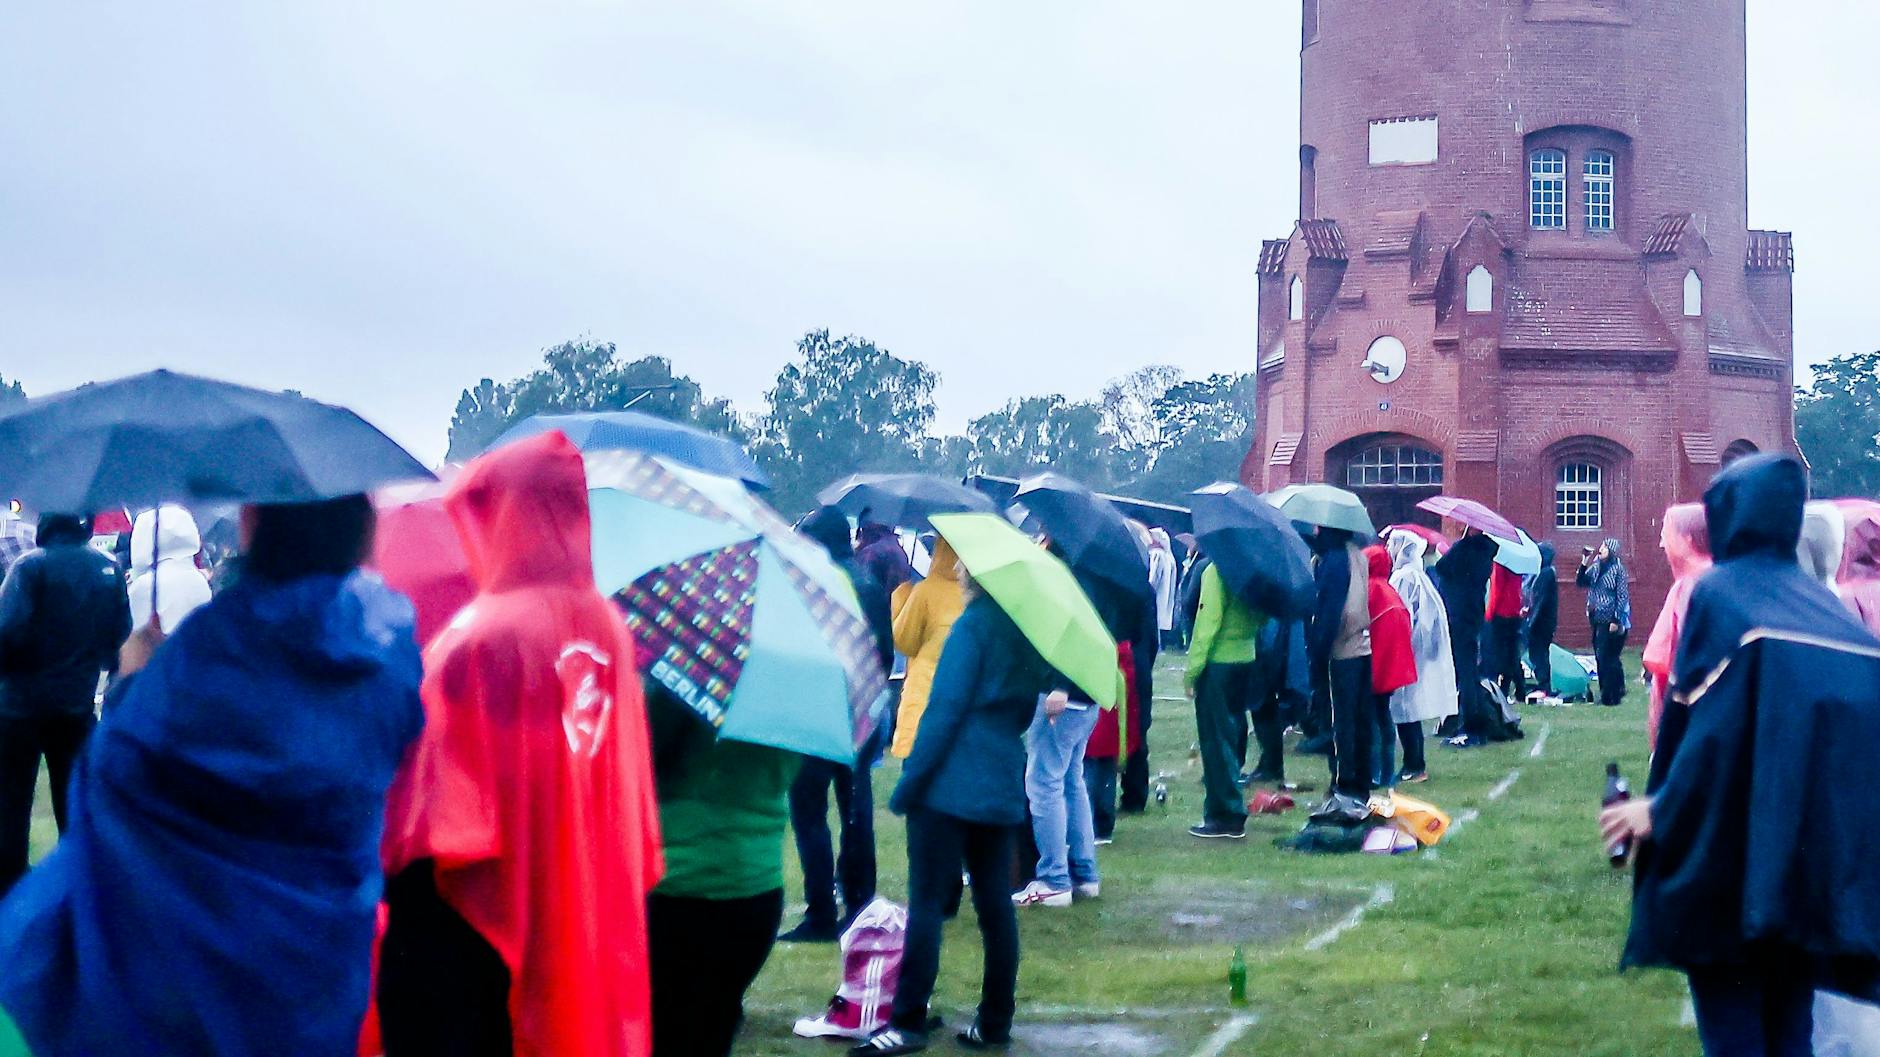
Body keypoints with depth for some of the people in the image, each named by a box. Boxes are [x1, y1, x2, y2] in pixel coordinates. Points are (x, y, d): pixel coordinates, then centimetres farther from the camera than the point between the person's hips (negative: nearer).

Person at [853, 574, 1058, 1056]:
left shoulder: (974, 625, -10)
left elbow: (945, 708, -13)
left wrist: (909, 783, -10)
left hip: (952, 785, -7)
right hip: (1003, 786, 7)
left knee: (927, 902, -5)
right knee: (995, 904, 10)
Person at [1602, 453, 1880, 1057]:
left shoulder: (1719, 591, -6)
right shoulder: (1822, 601, 12)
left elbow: (1713, 723, -15)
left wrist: (1662, 809, -9)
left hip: (1740, 840, -6)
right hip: (1826, 844, 6)